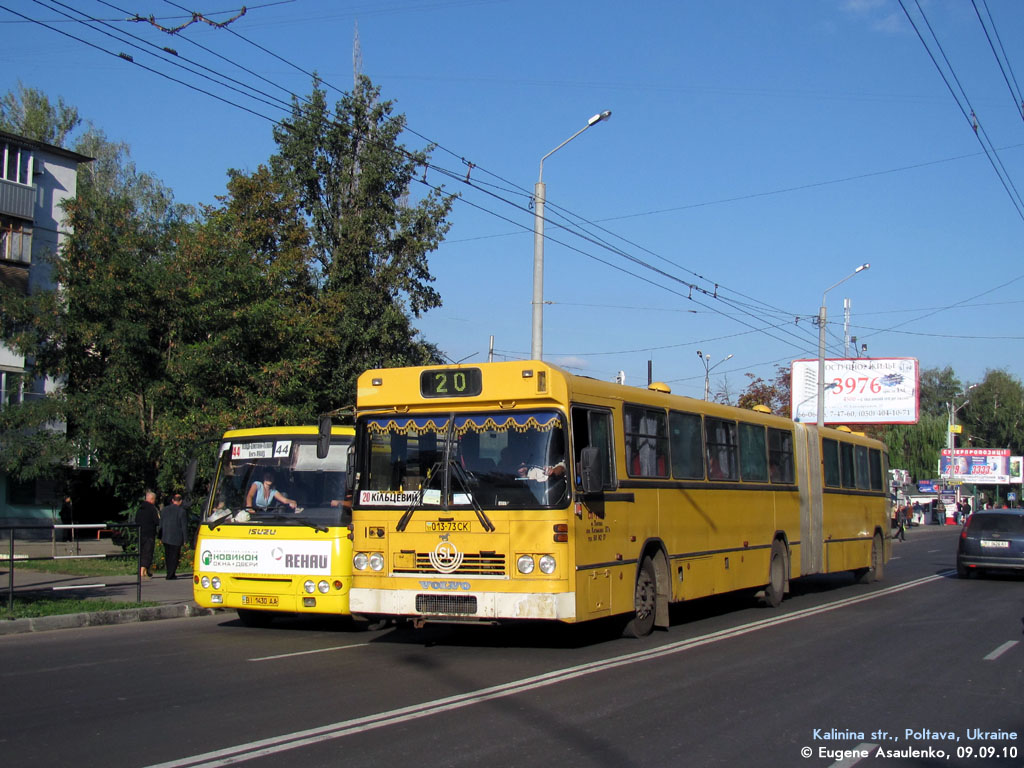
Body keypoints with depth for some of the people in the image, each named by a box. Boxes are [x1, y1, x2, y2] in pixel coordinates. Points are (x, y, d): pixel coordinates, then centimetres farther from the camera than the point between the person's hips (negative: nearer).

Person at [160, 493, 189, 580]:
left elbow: (160, 524, 11)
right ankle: (170, 574, -2)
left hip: (165, 537, 5)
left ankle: (170, 573, 18)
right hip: (176, 538, -5)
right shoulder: (181, 511, -9)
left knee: (168, 556, 14)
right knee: (175, 556, 2)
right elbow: (184, 526, -9)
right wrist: (185, 539, -4)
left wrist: (160, 537, 16)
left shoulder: (164, 510, 7)